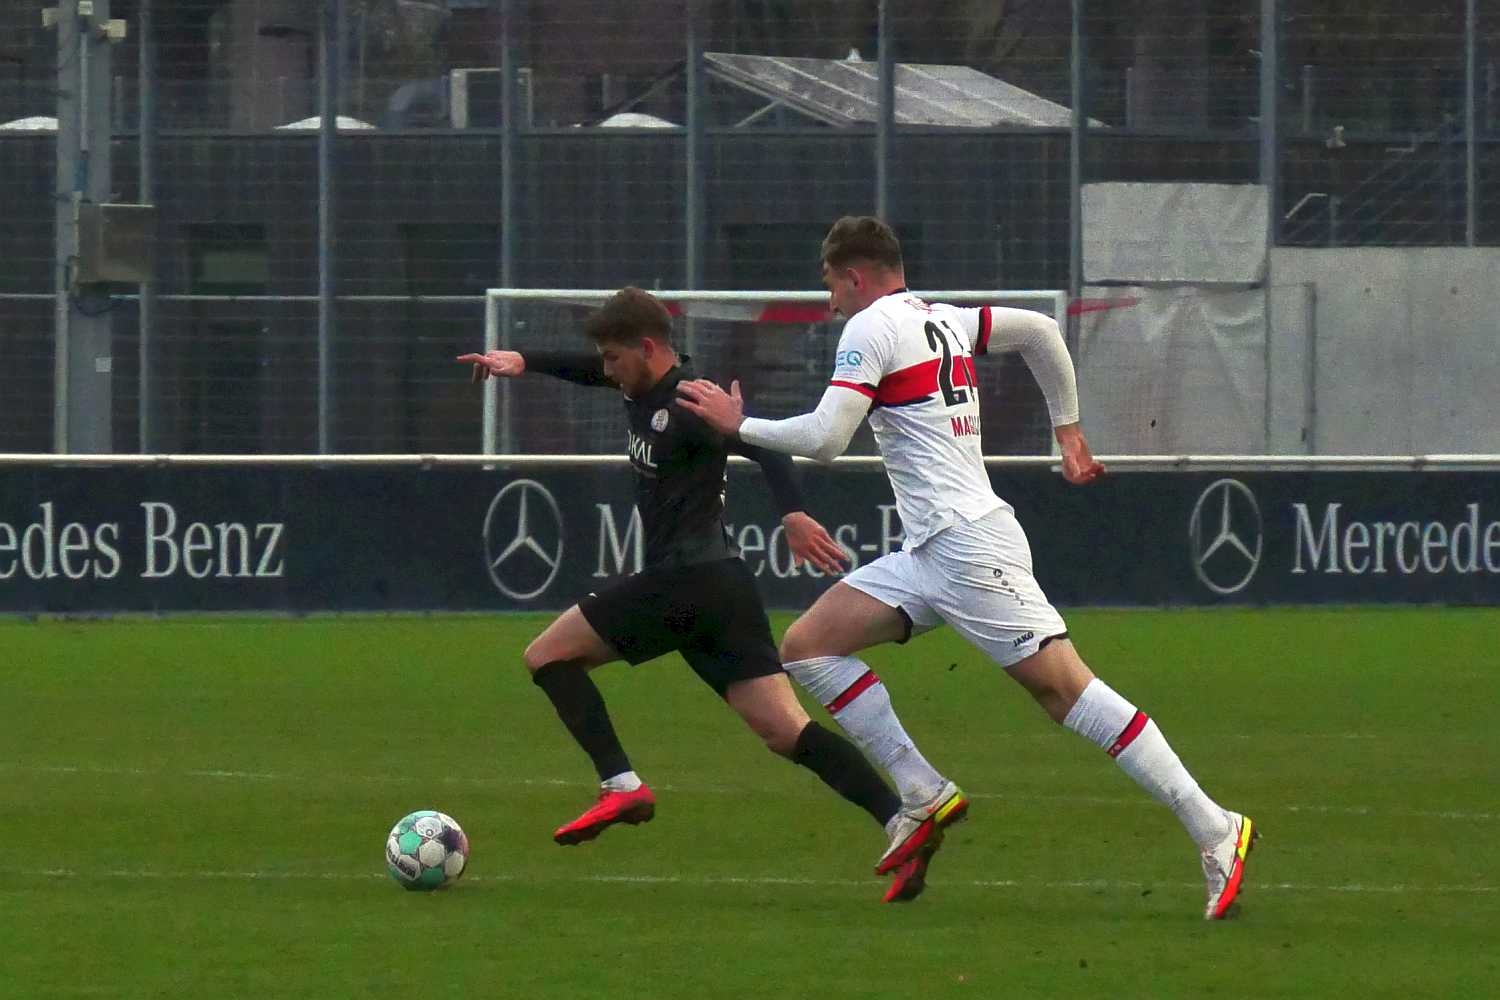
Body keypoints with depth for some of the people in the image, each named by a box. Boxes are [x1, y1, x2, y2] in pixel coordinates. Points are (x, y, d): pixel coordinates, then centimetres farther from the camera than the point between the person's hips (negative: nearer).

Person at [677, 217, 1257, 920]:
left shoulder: (872, 328, -7)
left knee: (1063, 686, -13)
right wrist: (1068, 431, 29)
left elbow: (824, 439, -14)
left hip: (970, 545, -10)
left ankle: (1214, 830, -15)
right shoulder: (943, 320, 18)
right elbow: (1041, 331, 26)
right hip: (929, 556, 10)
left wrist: (739, 425, 1)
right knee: (806, 646, 5)